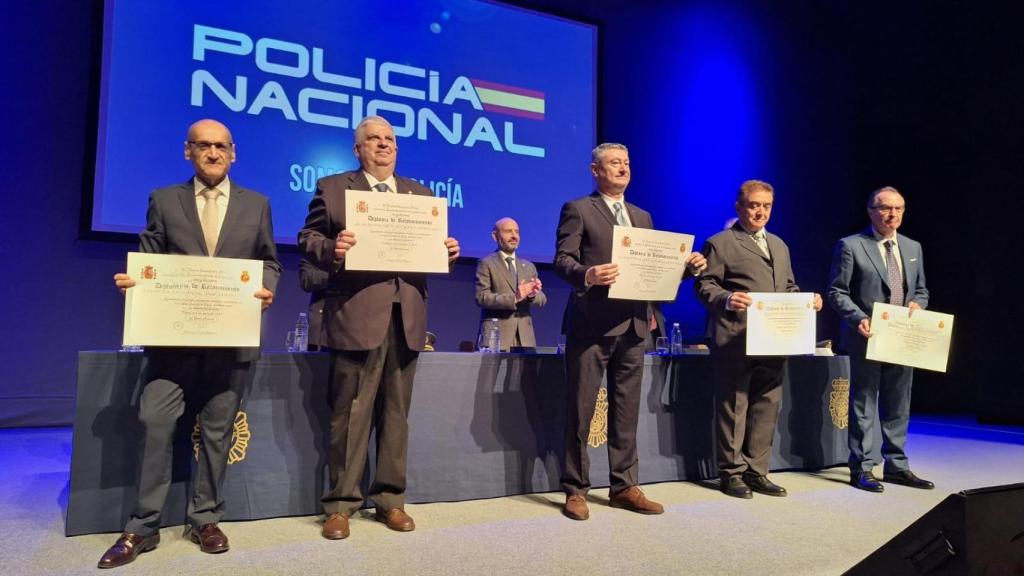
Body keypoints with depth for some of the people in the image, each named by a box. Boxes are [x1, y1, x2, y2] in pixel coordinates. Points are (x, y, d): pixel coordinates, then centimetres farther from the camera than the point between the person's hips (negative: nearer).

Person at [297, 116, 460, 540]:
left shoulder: (420, 194, 19)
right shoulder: (332, 188, 8)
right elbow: (307, 238, 2)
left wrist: (448, 251, -4)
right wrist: (331, 249, -19)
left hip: (406, 317, 4)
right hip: (357, 315, -4)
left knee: (397, 413, 10)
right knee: (350, 414, 1)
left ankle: (390, 499, 22)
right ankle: (341, 504, 14)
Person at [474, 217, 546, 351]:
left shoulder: (529, 266, 19)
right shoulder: (486, 263, 3)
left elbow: (542, 299, 12)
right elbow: (481, 298, -8)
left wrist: (532, 294, -12)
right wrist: (514, 298, -20)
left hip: (525, 336, 5)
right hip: (496, 335, -4)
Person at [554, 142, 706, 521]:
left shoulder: (642, 217, 20)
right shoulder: (578, 209, 2)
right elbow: (562, 260, -8)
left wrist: (687, 266, 0)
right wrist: (587, 275, -28)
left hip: (633, 325, 6)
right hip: (591, 324, -6)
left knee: (627, 411, 11)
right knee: (581, 410, 1)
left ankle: (624, 486, 22)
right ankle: (575, 489, 12)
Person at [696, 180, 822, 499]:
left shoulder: (779, 245, 22)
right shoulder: (719, 243, 0)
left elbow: (789, 288, 25)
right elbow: (705, 285, -7)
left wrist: (807, 299, 5)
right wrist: (726, 299, -27)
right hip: (735, 342, -7)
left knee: (766, 407, 10)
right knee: (733, 408, 0)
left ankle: (756, 471, 21)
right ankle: (732, 473, 11)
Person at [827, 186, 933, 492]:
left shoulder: (913, 248, 13)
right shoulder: (851, 246, -5)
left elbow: (921, 291, 19)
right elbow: (837, 292, -8)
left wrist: (917, 304, -4)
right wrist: (859, 318, -22)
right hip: (867, 338, -6)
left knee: (898, 407, 14)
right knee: (864, 406, 2)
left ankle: (896, 466, 26)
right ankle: (862, 469, 10)